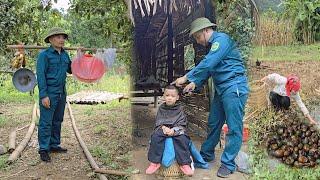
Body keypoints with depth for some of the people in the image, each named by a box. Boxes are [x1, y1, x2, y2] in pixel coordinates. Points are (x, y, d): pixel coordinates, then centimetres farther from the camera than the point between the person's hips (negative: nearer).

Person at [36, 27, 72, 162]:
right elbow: (40, 75, -12)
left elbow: (71, 70, 22)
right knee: (46, 122, -4)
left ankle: (54, 145, 25)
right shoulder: (44, 55, -8)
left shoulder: (65, 55, 11)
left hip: (62, 93, 7)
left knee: (57, 121, 14)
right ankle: (44, 149, 2)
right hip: (49, 93, -7)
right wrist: (44, 95, -17)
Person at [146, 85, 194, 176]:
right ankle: (155, 162, -23)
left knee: (182, 139, -32)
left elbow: (181, 122, -2)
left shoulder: (179, 109, 4)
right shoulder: (161, 108, 10)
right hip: (163, 128, 2)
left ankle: (184, 164, -24)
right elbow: (158, 121, 6)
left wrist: (174, 129, -20)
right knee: (155, 137, -29)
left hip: (176, 129, -1)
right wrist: (163, 127, -16)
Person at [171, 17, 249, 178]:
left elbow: (207, 64, -23)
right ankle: (206, 155, 30)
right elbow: (208, 68, 17)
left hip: (234, 88, -10)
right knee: (213, 123, 16)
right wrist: (195, 83, 2)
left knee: (234, 127, -3)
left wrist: (186, 78, -17)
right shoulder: (213, 45, 17)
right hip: (221, 89, 10)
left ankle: (228, 164, 5)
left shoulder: (221, 39, -13)